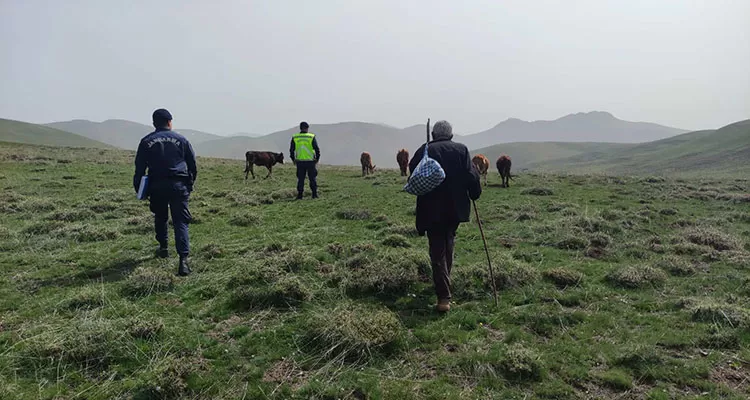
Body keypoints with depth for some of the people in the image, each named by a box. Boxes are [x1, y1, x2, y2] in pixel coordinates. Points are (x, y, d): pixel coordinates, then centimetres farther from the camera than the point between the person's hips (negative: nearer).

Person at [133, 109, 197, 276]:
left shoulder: (146, 141, 6)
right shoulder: (181, 140, 6)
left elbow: (139, 168, 5)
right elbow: (193, 165, 9)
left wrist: (138, 188, 14)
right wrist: (190, 184, 19)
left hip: (156, 186, 1)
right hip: (178, 185, -1)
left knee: (160, 217, 25)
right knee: (180, 221, -5)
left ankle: (163, 247, 37)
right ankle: (183, 259, -17)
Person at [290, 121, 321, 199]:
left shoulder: (295, 138, 1)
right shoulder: (311, 137, -5)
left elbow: (291, 150, 5)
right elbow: (317, 149, -5)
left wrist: (293, 159, 17)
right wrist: (317, 158, 8)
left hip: (299, 162, 2)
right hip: (310, 161, -2)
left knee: (300, 179, 9)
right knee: (313, 178, 9)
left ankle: (299, 195, 7)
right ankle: (314, 194, 9)